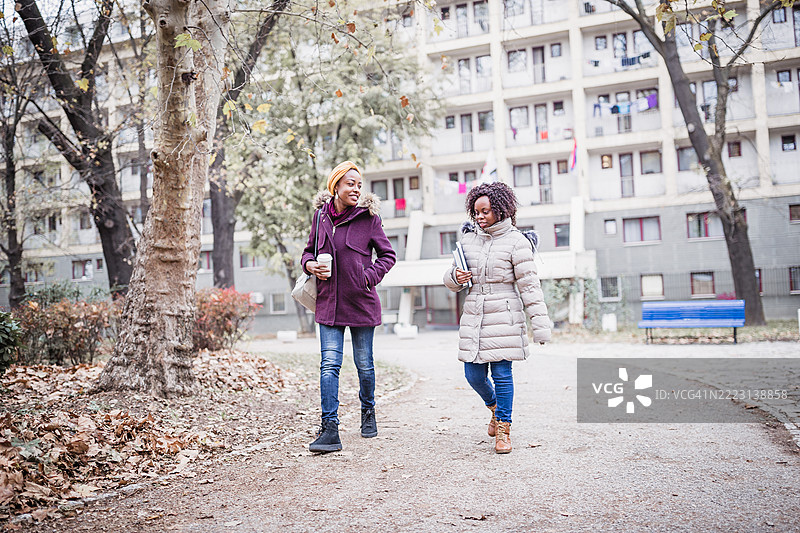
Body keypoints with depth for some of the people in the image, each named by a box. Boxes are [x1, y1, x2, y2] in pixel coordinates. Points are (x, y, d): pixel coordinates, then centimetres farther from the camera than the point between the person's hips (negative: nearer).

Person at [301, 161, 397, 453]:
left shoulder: (368, 217, -4)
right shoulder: (321, 215, 4)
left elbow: (387, 255, 2)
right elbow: (309, 251, 17)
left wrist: (368, 276, -13)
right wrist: (310, 265, -5)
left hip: (361, 302, -2)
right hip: (329, 301, 2)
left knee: (364, 364, 11)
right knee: (329, 365, -6)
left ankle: (368, 412, 36)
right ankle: (329, 429, -5)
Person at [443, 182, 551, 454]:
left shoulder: (516, 242, -5)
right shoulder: (469, 239, 10)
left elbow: (529, 285, -8)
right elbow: (451, 278, 19)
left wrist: (540, 325, -12)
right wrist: (455, 277, -6)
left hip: (504, 317, -5)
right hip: (473, 317, 5)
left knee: (502, 373, -3)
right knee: (473, 374, 7)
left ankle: (503, 428, 13)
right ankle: (494, 406, 37)